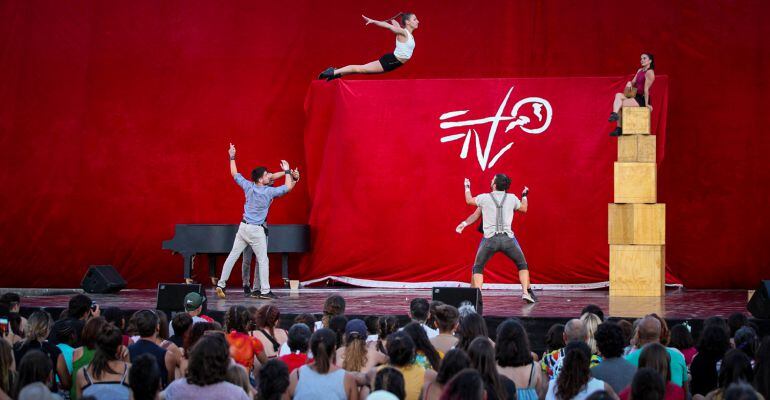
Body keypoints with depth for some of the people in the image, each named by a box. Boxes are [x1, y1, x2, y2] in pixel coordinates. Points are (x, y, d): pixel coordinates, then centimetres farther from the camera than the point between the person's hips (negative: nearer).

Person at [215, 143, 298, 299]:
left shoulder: (248, 187, -2)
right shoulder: (269, 191, -14)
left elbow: (234, 174, 12)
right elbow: (288, 187, -8)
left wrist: (232, 157, 21)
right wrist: (287, 171, 2)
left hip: (243, 227, 5)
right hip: (256, 230, -5)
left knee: (233, 256, 8)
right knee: (263, 260, 3)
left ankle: (221, 284, 8)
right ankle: (265, 291, 2)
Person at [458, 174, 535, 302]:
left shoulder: (484, 198, 3)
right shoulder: (512, 198, 6)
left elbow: (469, 200, 24)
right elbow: (524, 208, 25)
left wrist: (467, 187, 42)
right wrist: (524, 196, 43)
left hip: (490, 239, -1)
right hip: (508, 239, 1)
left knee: (478, 268, 14)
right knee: (522, 265, 18)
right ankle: (526, 292, 1)